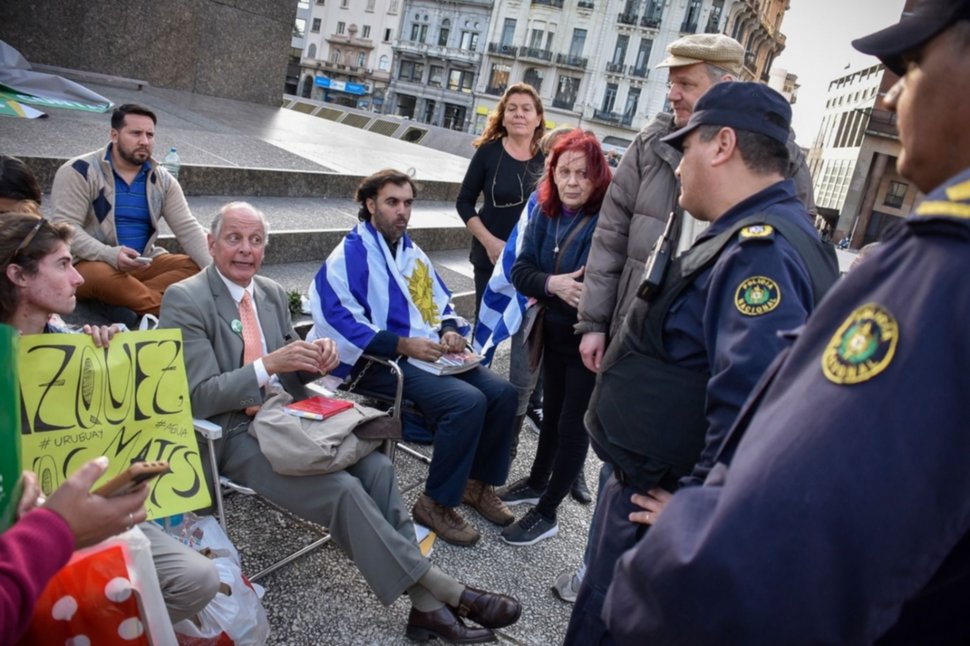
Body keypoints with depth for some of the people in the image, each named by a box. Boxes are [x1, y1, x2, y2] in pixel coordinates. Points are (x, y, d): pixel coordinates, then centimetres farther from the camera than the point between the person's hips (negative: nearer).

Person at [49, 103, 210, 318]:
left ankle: (131, 299, -32)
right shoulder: (80, 172, -8)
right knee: (102, 274, -38)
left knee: (194, 267, -17)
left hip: (143, 264, 5)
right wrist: (110, 255, -33)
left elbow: (187, 229, -1)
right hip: (89, 263, -5)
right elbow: (65, 227, -15)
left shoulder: (163, 180, 5)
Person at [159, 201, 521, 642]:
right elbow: (200, 397, -13)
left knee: (376, 466, -19)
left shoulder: (272, 293, 11)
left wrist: (314, 359, -8)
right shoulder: (185, 300, -9)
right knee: (342, 489, -26)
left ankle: (426, 605, -17)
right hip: (236, 436, -6)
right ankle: (442, 590, -16)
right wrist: (268, 365, -24)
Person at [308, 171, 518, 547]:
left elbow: (439, 301, 25)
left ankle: (478, 484, 12)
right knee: (467, 401, -28)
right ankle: (435, 504, -10)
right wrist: (404, 345, -22)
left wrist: (449, 330, 1)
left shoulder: (412, 253, 18)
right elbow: (338, 319, -18)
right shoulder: (348, 256, -7)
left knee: (502, 393, -7)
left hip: (431, 355, 8)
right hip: (383, 362, -8)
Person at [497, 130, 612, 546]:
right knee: (552, 412, 24)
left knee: (573, 425, 6)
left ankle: (546, 514, 23)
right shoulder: (546, 215, -3)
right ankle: (537, 482, 45)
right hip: (555, 332, 6)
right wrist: (553, 284, -24)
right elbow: (520, 271, -7)